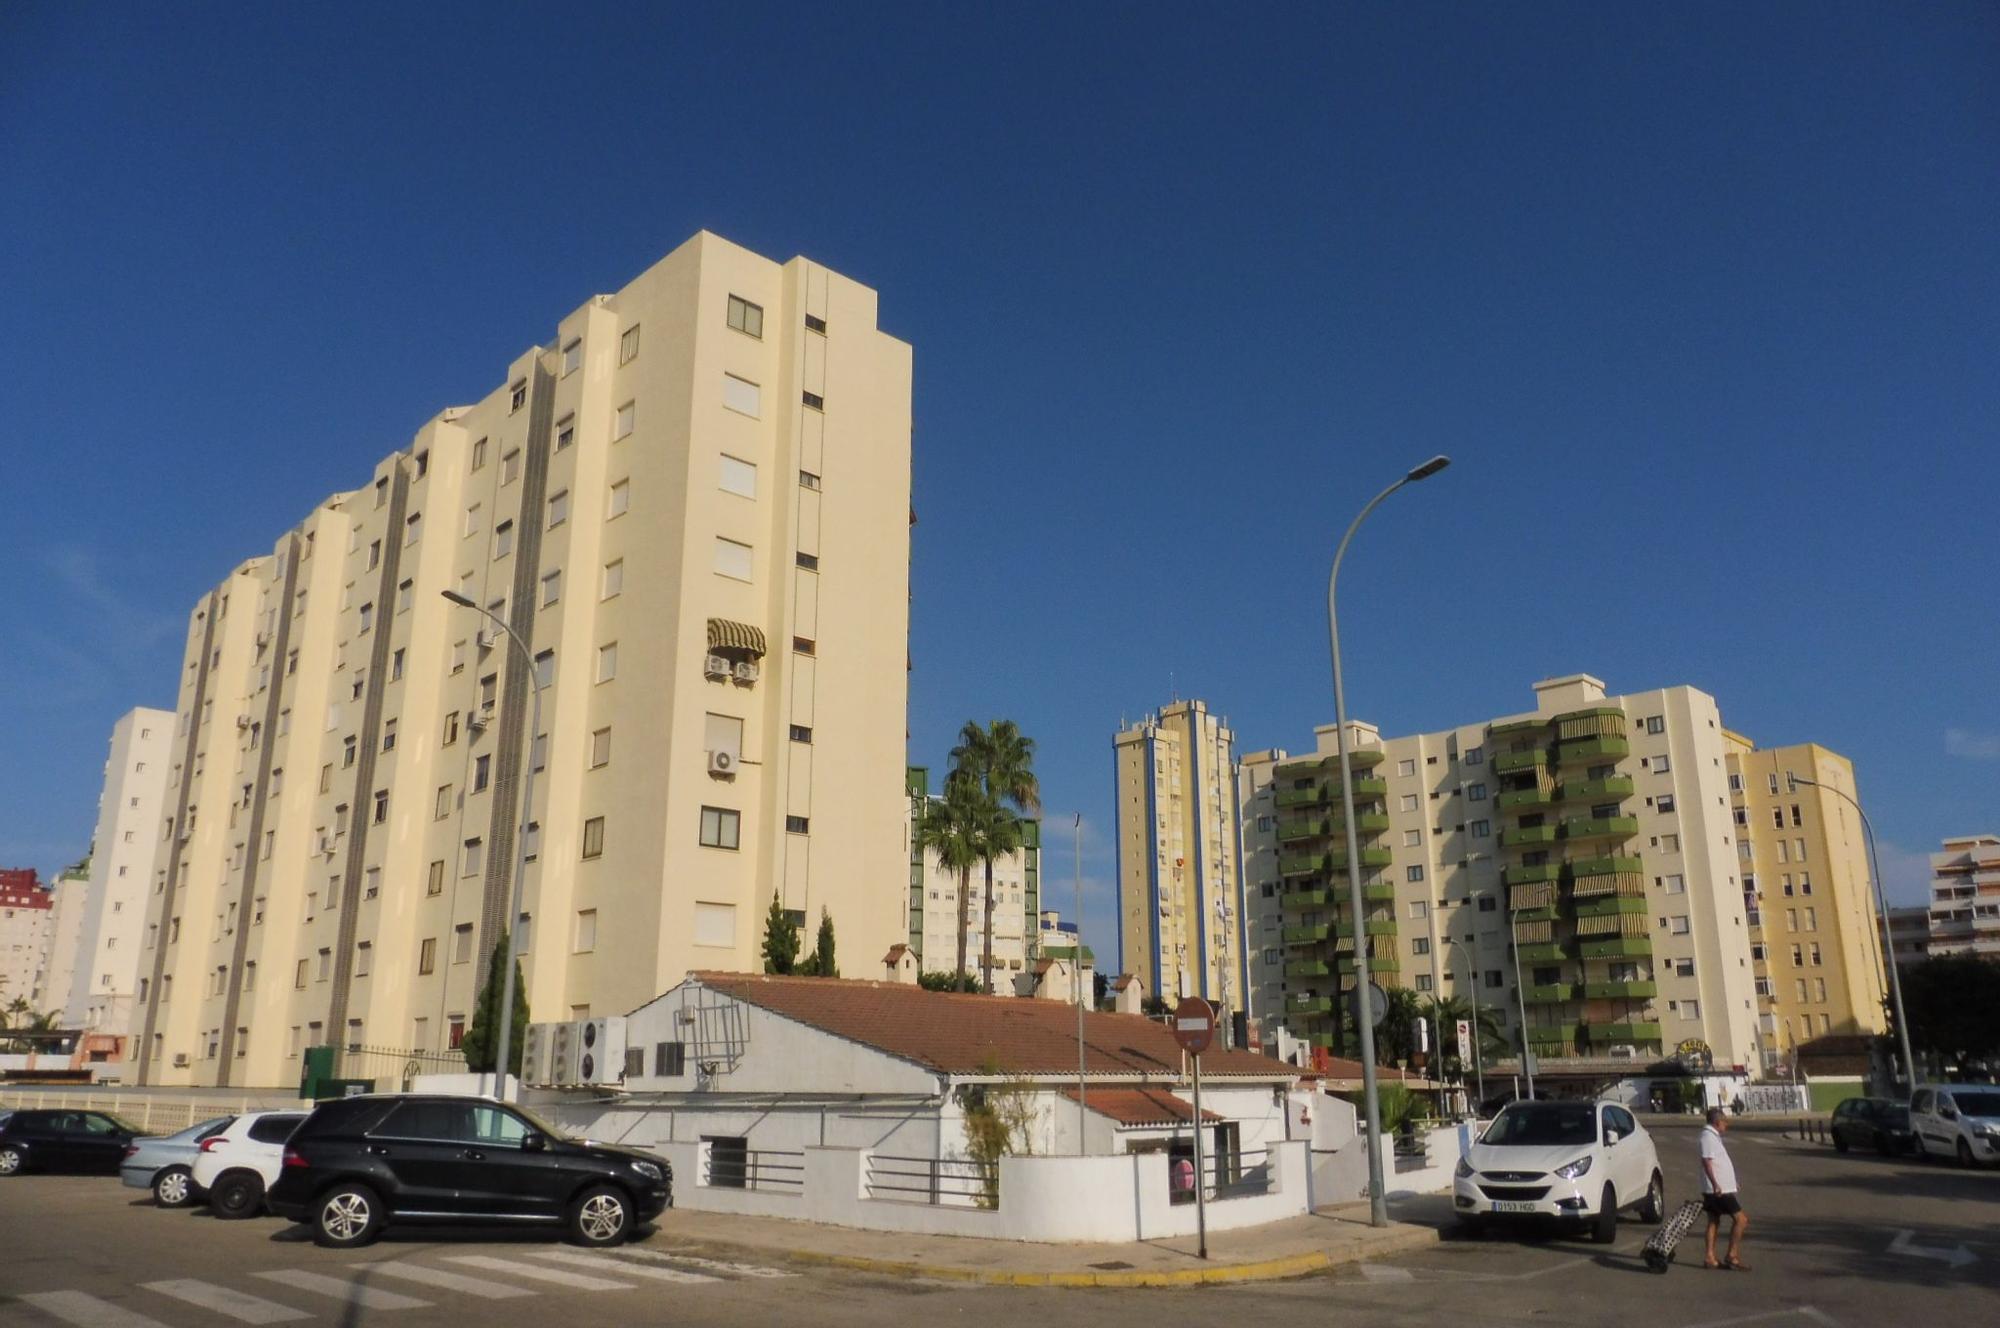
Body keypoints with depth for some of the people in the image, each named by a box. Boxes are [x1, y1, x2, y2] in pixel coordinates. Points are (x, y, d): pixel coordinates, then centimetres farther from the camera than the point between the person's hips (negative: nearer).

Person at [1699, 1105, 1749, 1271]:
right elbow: (1706, 1161, -25)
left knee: (1714, 1221, 11)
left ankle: (1710, 1258, 13)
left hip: (1718, 1189, 10)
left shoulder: (1712, 1136, 17)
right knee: (1741, 1219, -7)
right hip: (1719, 1189, -10)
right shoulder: (1708, 1137, -16)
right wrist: (1715, 1184, -32)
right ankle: (1733, 1256, -4)